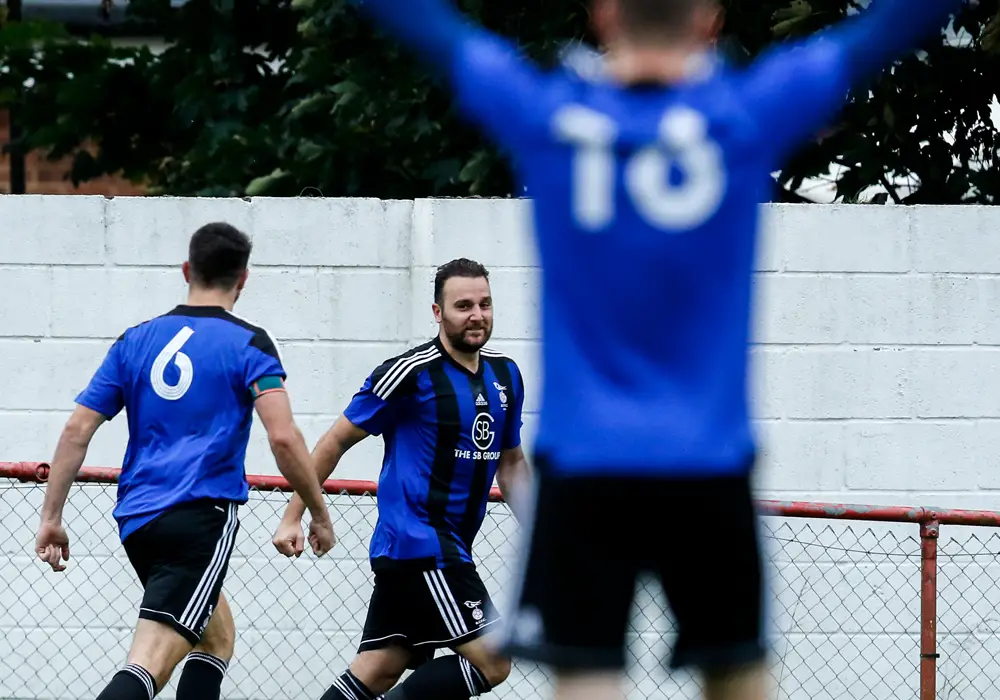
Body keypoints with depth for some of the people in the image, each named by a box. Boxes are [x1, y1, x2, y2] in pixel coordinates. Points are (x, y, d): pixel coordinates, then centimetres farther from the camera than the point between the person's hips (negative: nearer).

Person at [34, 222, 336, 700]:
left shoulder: (135, 341, 12)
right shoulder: (248, 344, -1)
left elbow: (77, 431, 7)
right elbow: (283, 437, -12)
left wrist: (51, 517, 10)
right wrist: (319, 515, -1)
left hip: (137, 518, 6)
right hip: (202, 517, -6)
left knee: (218, 635, 26)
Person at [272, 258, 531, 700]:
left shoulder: (505, 376, 12)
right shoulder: (411, 373, -10)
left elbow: (510, 462, 24)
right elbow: (337, 441, -3)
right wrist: (293, 517, -4)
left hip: (449, 548, 7)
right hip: (418, 543, -7)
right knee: (491, 662, -14)